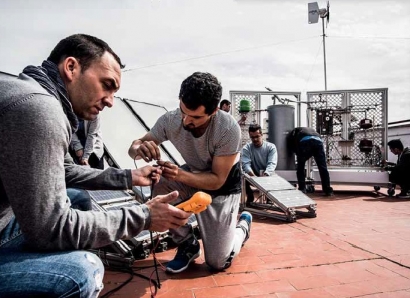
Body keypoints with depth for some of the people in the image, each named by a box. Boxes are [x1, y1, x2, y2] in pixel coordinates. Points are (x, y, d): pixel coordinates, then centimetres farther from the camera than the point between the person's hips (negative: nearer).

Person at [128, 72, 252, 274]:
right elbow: (134, 147, -15)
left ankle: (243, 224, 27)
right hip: (193, 177, 4)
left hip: (223, 189, -4)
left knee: (217, 262, -7)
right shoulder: (170, 120, -24)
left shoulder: (229, 129, -34)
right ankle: (187, 245, -3)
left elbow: (217, 180, -27)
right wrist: (140, 148, -40)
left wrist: (180, 175, -44)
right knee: (157, 184, -28)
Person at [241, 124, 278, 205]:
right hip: (252, 176, 0)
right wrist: (253, 176, -41)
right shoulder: (246, 148, -7)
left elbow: (272, 164, -20)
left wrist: (265, 175, -41)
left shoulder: (271, 147, -8)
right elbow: (246, 164, -21)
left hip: (267, 176, 0)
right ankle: (250, 197, -1)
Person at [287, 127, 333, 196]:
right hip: (318, 140, 3)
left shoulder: (296, 131, 36)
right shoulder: (311, 130, 47)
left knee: (300, 167, 10)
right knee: (323, 167, 7)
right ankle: (328, 190, 7)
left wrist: (298, 153, 28)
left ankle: (302, 189, 9)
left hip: (304, 141, -3)